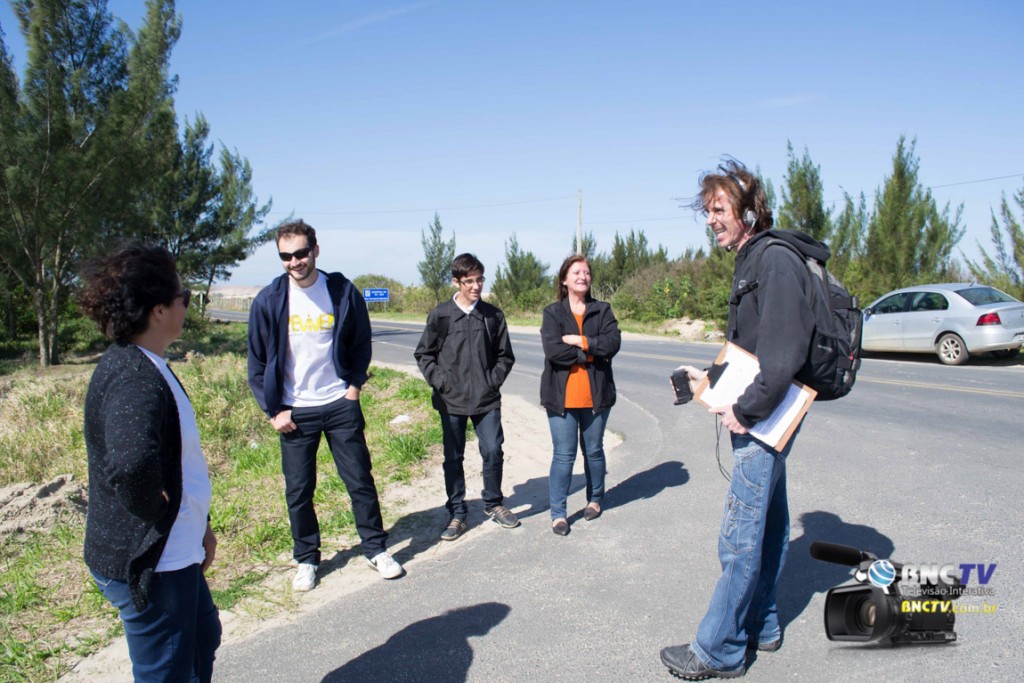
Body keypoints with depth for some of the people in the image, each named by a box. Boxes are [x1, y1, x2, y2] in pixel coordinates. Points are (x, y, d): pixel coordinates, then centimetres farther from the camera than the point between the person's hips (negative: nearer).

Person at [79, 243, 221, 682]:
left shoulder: (144, 366, 7)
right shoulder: (134, 379, -26)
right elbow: (131, 464, -45)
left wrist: (198, 526, 17)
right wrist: (156, 513, -25)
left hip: (174, 552, 10)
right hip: (148, 563, -10)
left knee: (203, 638, 29)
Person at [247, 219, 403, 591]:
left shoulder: (343, 292, -4)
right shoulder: (268, 301, -5)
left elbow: (361, 344, 9)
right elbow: (257, 362, 1)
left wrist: (355, 385, 0)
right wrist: (273, 410, -2)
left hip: (340, 405, 0)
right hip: (294, 412, 0)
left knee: (360, 480, 7)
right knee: (298, 490, 8)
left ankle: (376, 549, 23)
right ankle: (306, 559, 26)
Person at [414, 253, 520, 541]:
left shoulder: (493, 315, 2)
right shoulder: (440, 315, -2)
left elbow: (505, 355, 9)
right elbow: (423, 354, 4)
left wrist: (494, 380, -3)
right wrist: (440, 381, -6)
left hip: (487, 400, 1)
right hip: (451, 400, -1)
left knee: (493, 451, 2)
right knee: (453, 458, 7)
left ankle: (493, 503, 25)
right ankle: (457, 514, 20)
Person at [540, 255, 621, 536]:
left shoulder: (602, 310, 6)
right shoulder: (552, 313, 0)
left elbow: (613, 342, -10)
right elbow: (552, 349, -16)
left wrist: (580, 341, -16)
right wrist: (591, 354, -13)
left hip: (596, 395, 2)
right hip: (562, 395, -2)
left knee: (594, 451, 15)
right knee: (563, 455, -2)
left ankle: (595, 499, 35)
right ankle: (558, 513, 8)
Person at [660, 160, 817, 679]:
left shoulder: (776, 261, -18)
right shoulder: (752, 262, 14)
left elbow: (784, 354, -27)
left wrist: (746, 410, -21)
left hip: (765, 420, -10)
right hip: (763, 417, 10)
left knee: (740, 538, -3)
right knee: (768, 525, 18)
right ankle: (760, 626, 32)